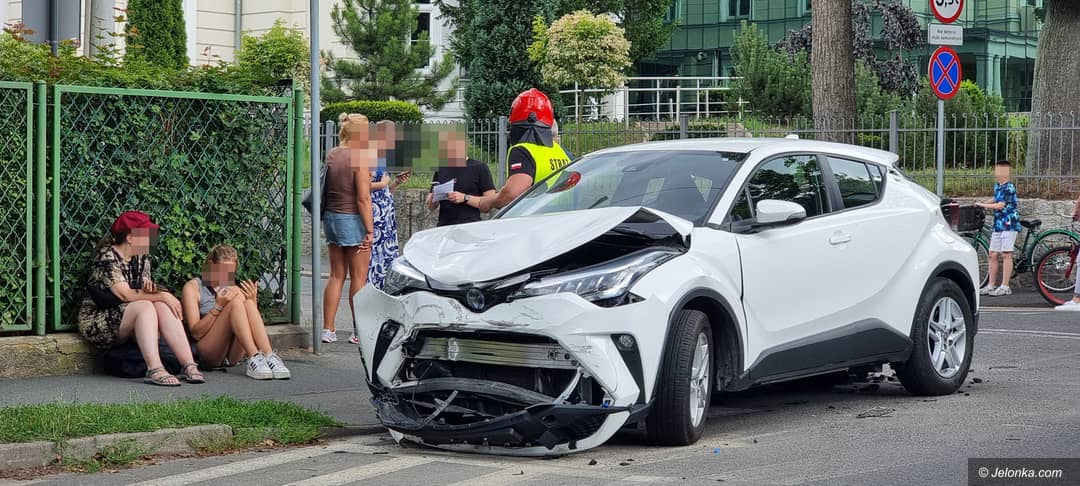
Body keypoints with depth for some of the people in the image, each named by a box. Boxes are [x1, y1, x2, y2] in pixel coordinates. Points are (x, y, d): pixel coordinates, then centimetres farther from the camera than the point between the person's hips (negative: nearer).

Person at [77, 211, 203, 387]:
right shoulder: (107, 258, -16)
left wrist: (150, 288, -19)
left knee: (164, 307, -21)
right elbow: (125, 294, -25)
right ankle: (154, 370, -44)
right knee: (145, 307, -31)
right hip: (98, 323, -7)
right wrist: (162, 295, -24)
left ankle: (189, 365, -33)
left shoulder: (141, 257, 9)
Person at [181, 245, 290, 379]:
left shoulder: (234, 288, 19)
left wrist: (252, 300, -5)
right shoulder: (193, 287, 5)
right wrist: (218, 307, -17)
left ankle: (270, 357, -38)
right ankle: (254, 358, -39)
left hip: (234, 354, 4)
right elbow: (195, 332, -6)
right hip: (208, 352, -4)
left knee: (248, 302, -20)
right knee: (237, 299, -22)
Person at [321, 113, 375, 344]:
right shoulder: (359, 159, -14)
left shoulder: (332, 155, 7)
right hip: (352, 220, -7)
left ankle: (328, 329, 12)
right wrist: (369, 230, -14)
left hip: (331, 217, 7)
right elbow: (363, 198, -17)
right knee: (358, 277, 2)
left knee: (337, 275, 12)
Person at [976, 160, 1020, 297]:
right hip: (998, 225, 9)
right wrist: (984, 204, 15)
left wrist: (982, 205, -12)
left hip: (1008, 225, -9)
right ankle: (991, 285, 13)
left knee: (1006, 255, -6)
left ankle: (1005, 287, -4)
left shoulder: (1009, 188, -13)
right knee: (993, 255, 8)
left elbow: (1000, 205, -19)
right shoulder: (997, 187, 14)